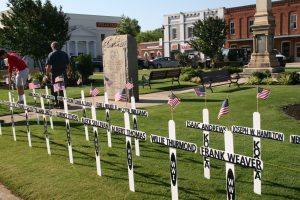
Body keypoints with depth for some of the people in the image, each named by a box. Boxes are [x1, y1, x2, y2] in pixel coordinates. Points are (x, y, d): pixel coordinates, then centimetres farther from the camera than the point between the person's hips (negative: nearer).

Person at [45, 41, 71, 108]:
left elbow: (48, 66, -9)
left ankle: (56, 102, 12)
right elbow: (68, 65, 10)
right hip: (63, 74, 3)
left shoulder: (51, 54, -4)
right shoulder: (64, 54, 8)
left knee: (54, 90, 11)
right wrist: (68, 73, 19)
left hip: (55, 74, -3)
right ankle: (61, 104, 9)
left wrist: (47, 74, -2)